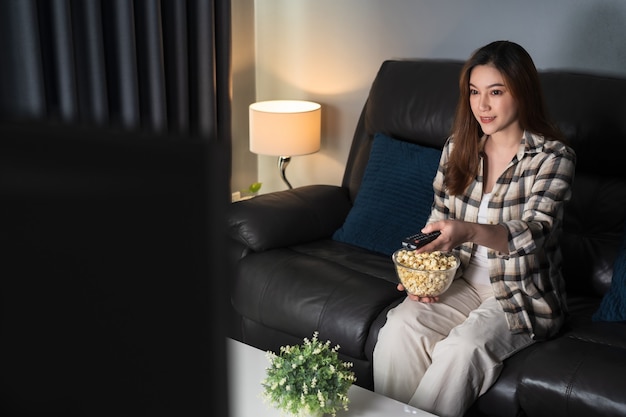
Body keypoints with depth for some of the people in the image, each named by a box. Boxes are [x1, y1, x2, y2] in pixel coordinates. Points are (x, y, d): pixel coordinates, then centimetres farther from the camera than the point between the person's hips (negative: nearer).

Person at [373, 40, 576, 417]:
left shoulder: (554, 157, -11)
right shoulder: (458, 147, 5)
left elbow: (535, 231, -25)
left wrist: (468, 231, -44)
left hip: (523, 296, -4)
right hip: (461, 282, 4)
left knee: (462, 348, -31)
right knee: (399, 327, -24)